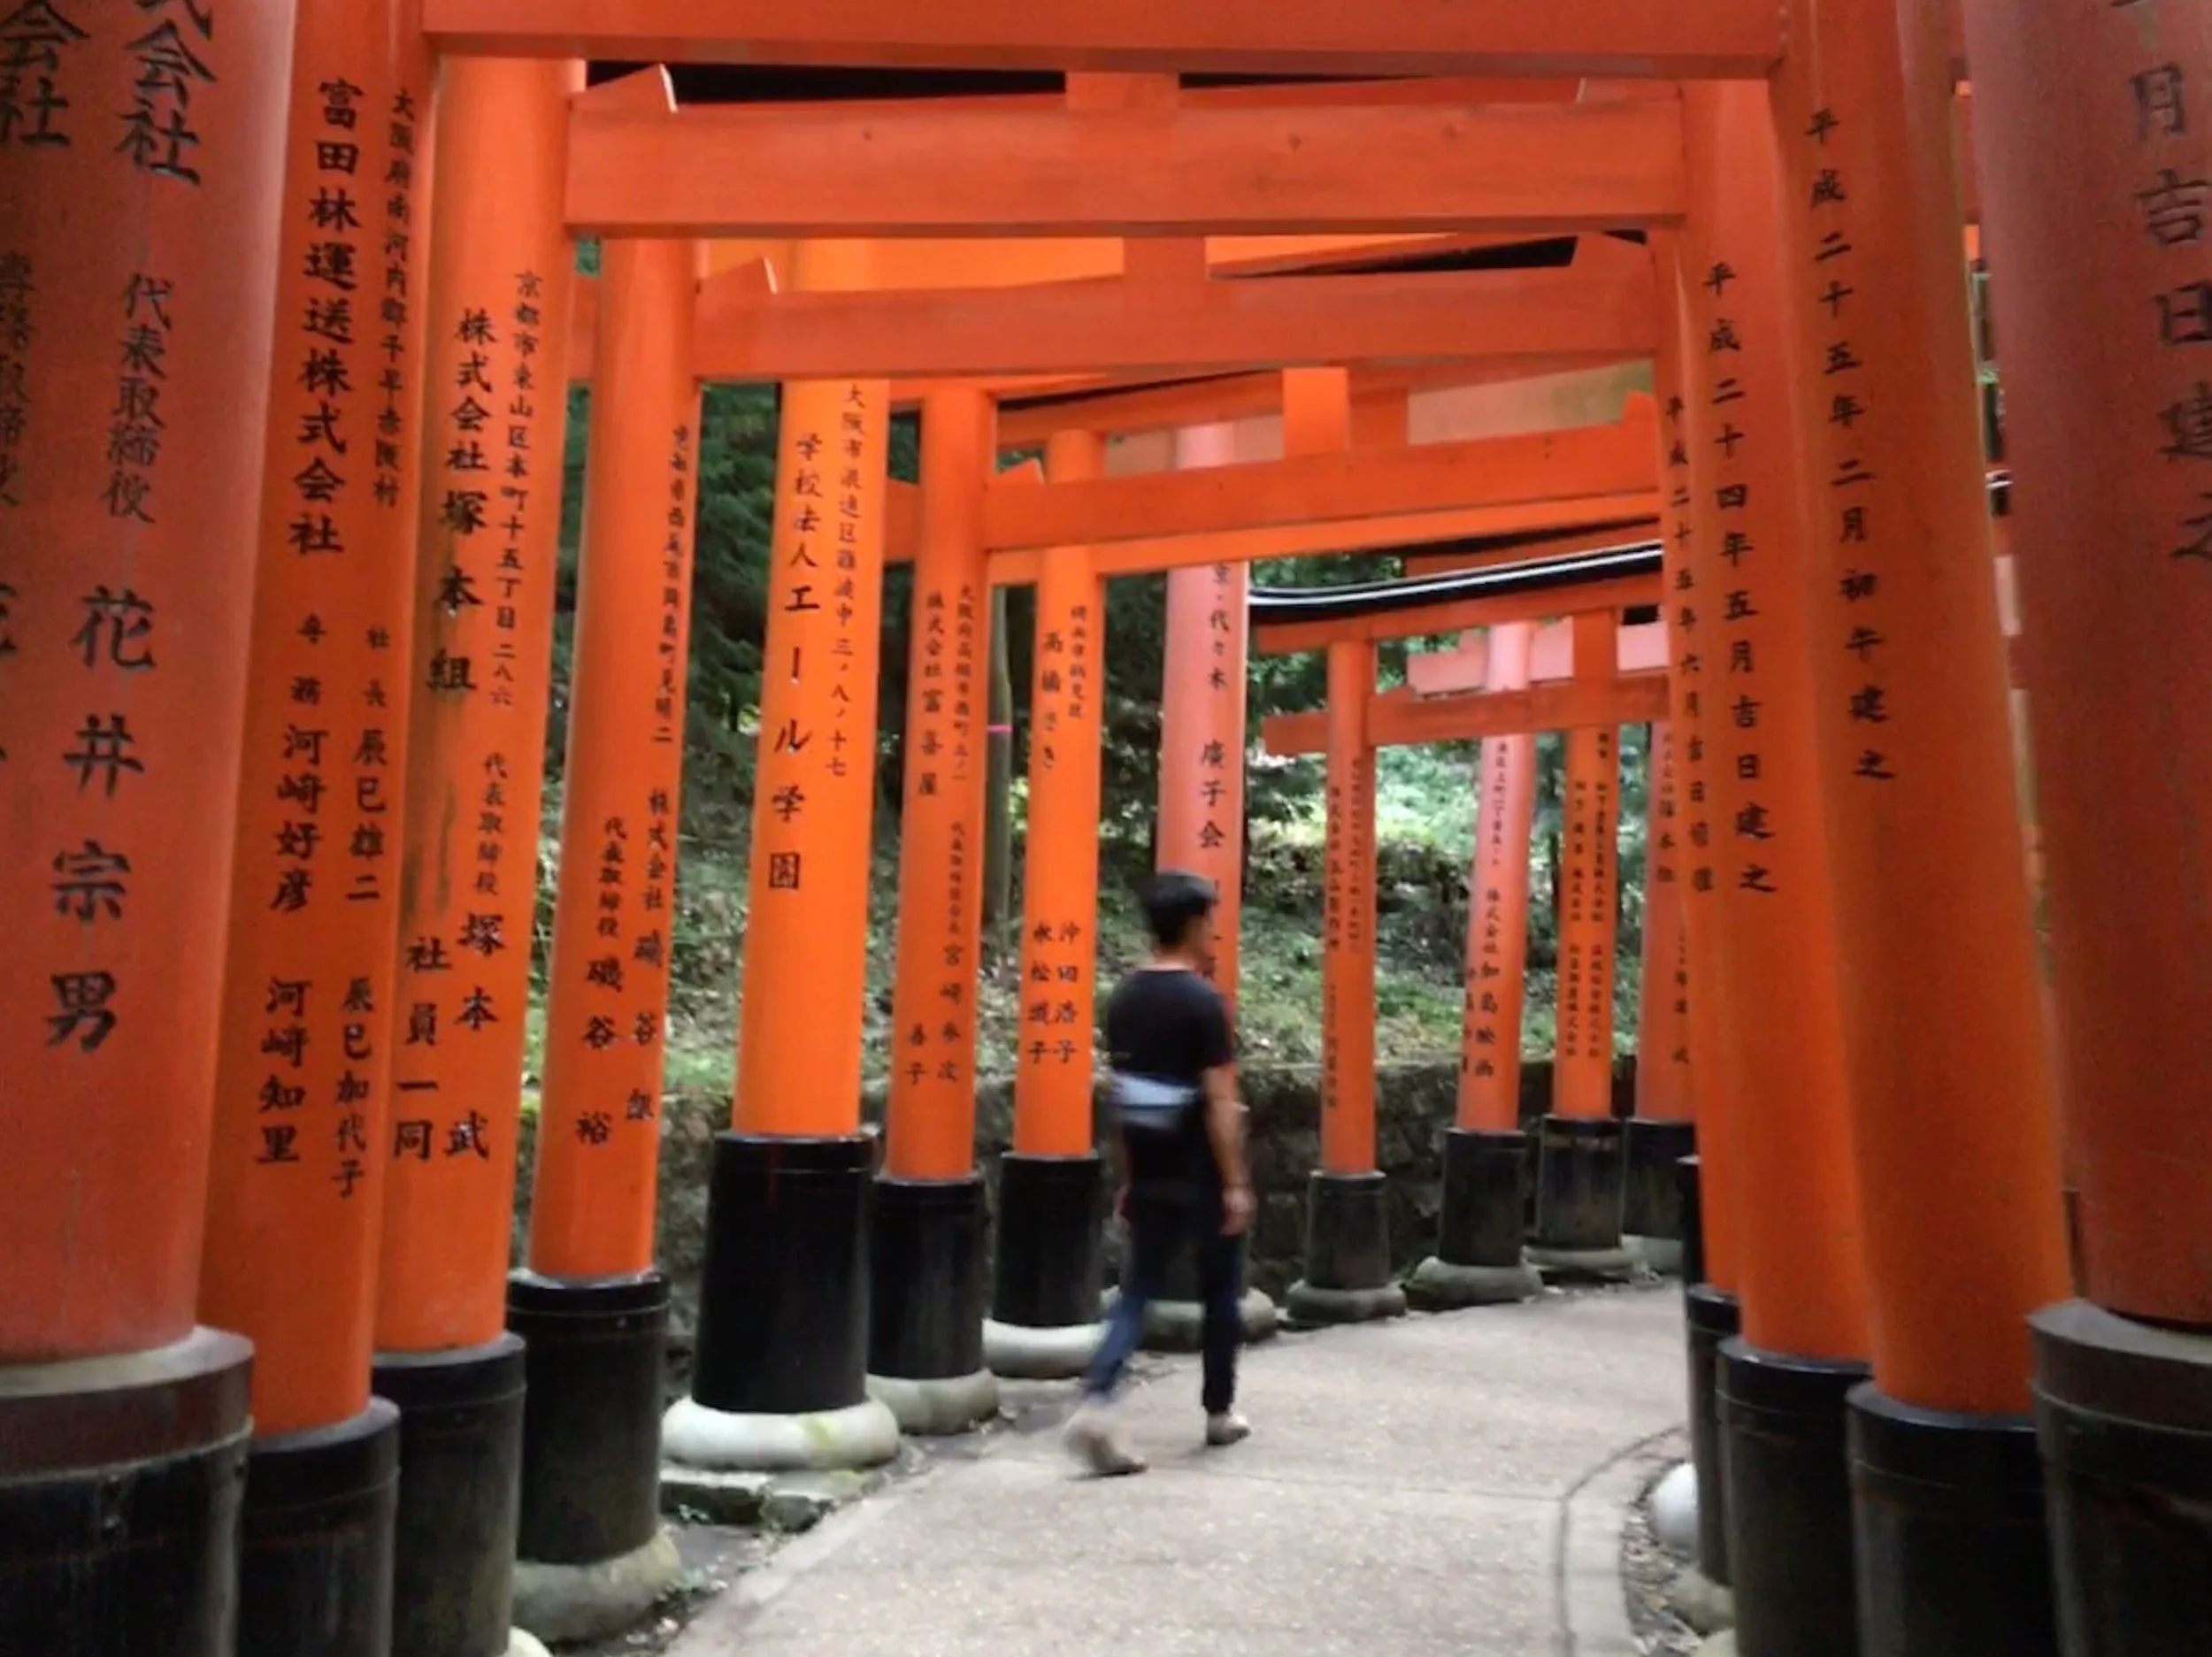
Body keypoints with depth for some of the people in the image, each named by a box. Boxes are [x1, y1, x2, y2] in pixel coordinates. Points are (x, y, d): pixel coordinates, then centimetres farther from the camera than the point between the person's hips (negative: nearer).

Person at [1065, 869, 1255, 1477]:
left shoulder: (1124, 997, 4)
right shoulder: (1203, 1001, -16)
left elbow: (1118, 1092, 9)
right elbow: (1219, 1100, -18)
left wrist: (1127, 1174, 16)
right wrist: (1236, 1182, -13)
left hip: (1149, 1175, 5)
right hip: (1201, 1178, -5)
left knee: (1138, 1291, 7)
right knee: (1220, 1293, 14)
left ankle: (1095, 1405, -9)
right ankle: (1220, 1412, 28)